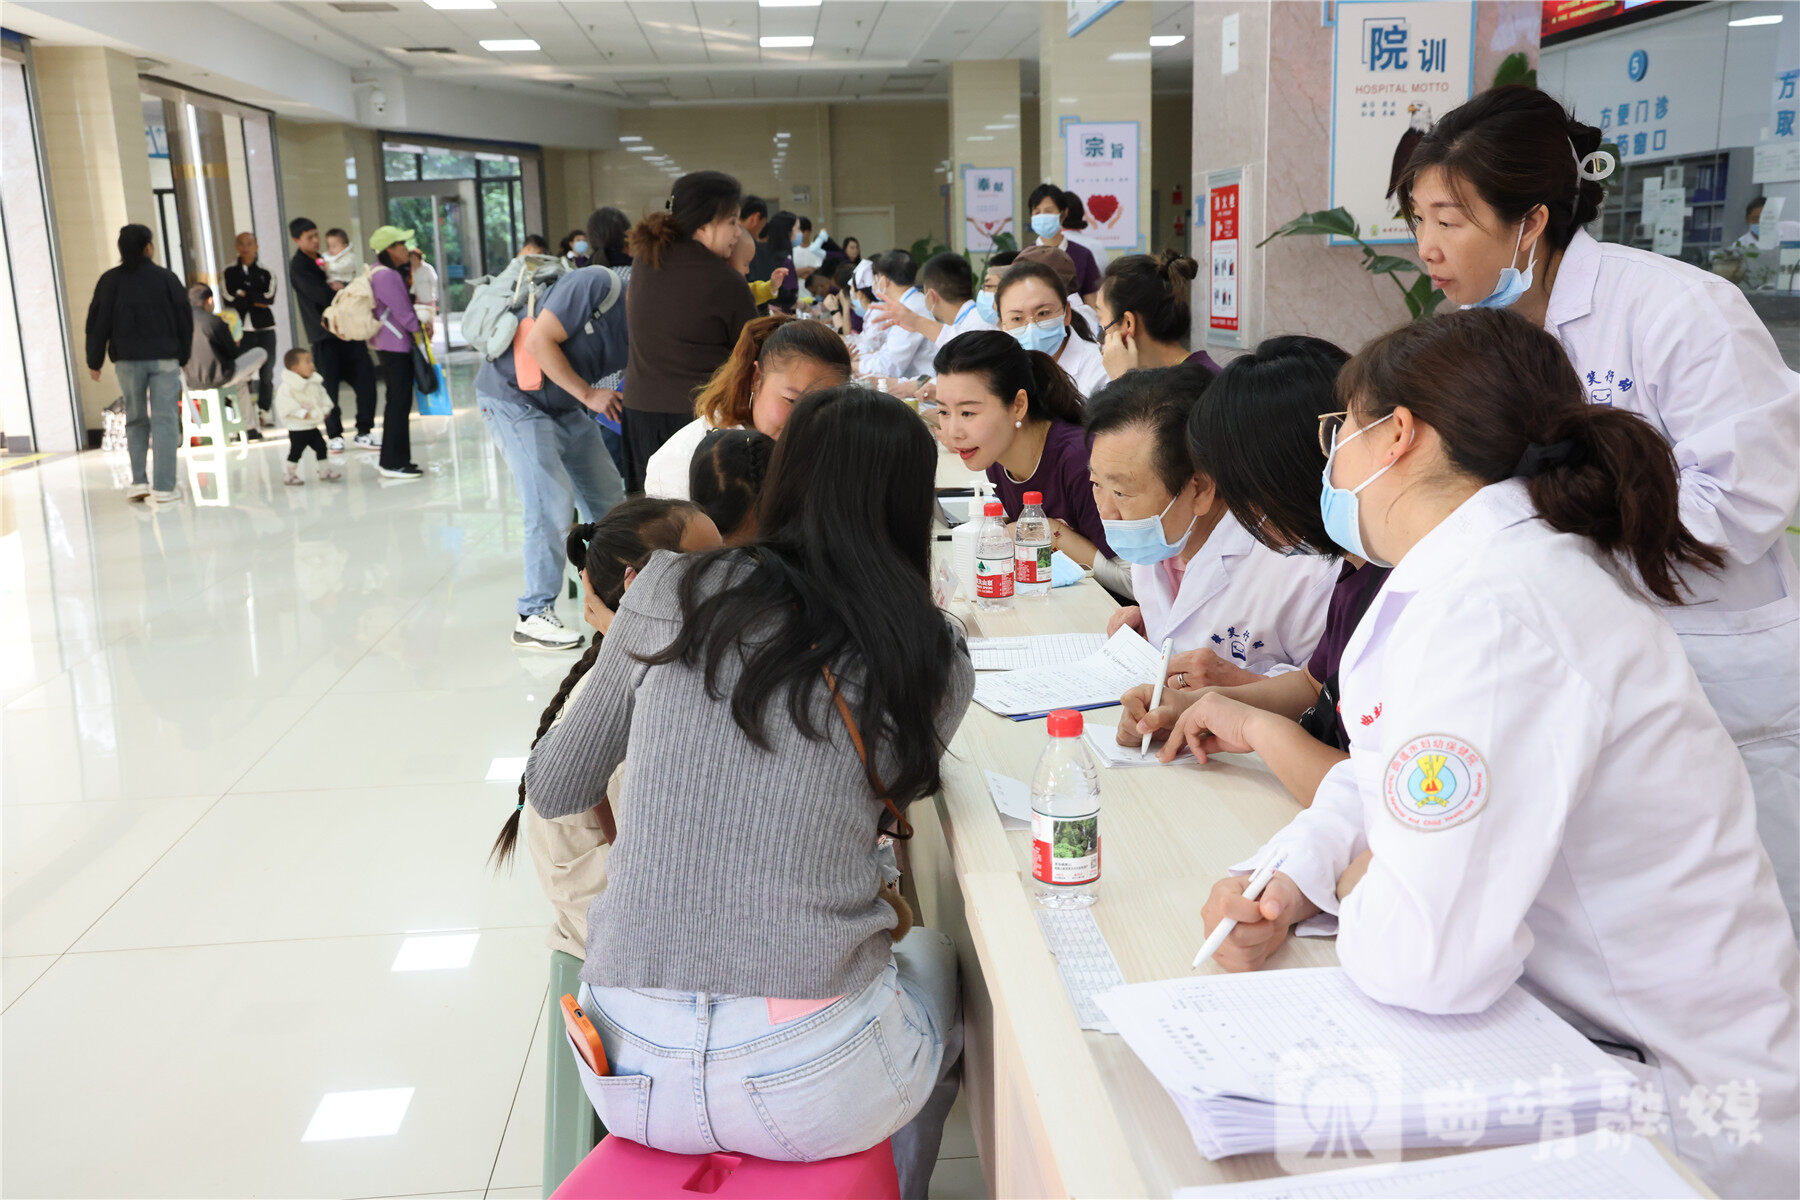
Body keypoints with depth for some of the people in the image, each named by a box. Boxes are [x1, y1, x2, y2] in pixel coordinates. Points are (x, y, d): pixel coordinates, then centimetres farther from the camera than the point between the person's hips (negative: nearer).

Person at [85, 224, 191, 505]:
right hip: (164, 358, -1)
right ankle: (164, 487, -6)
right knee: (164, 420, -1)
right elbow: (185, 318, 5)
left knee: (135, 420, 14)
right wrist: (183, 356, 15)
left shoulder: (110, 280, 2)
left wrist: (94, 361, 10)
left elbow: (98, 322, 2)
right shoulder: (166, 277, 1)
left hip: (127, 360, 1)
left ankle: (138, 481, 5)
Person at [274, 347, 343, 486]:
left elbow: (322, 396, 17)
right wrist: (302, 413, -26)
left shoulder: (314, 383, 6)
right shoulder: (287, 387, -17)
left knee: (320, 446, 11)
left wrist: (325, 409, 2)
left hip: (312, 425, 7)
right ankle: (290, 475, 12)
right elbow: (288, 404, -22)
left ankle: (325, 469, 25)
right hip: (297, 428, -7)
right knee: (296, 450, -1)